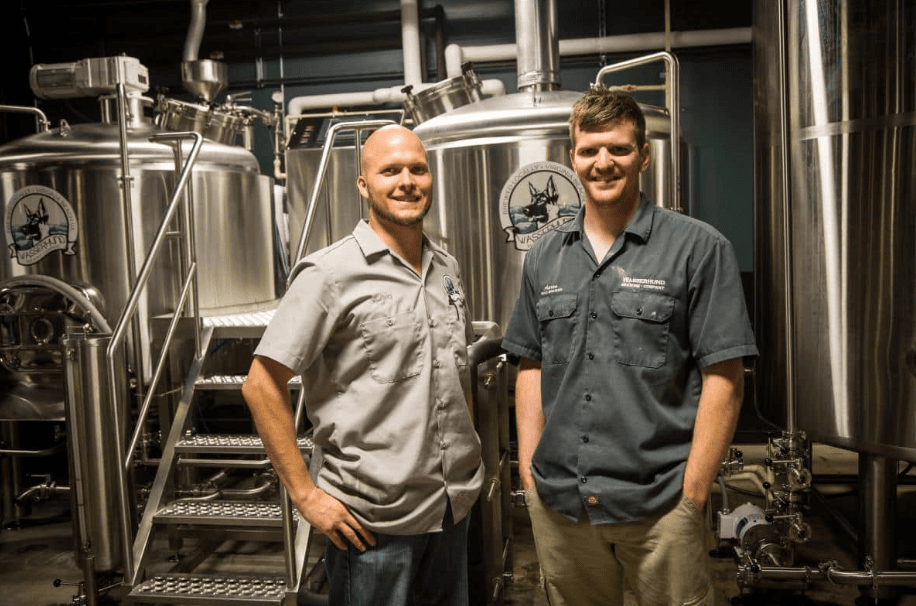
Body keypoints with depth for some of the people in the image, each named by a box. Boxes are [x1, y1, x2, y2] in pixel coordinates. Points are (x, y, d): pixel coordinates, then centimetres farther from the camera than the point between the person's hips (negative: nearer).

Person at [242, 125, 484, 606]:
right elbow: (261, 385, -14)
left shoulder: (446, 269, 8)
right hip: (374, 521, -6)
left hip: (454, 509, 7)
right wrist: (305, 494, -14)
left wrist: (468, 459, 13)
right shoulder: (330, 274, -13)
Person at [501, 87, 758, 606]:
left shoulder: (699, 248, -5)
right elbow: (532, 367, 11)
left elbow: (724, 380, -7)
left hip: (658, 504, -3)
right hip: (557, 504, 4)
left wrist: (692, 495, -10)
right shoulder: (545, 258, 8)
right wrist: (530, 474, 6)